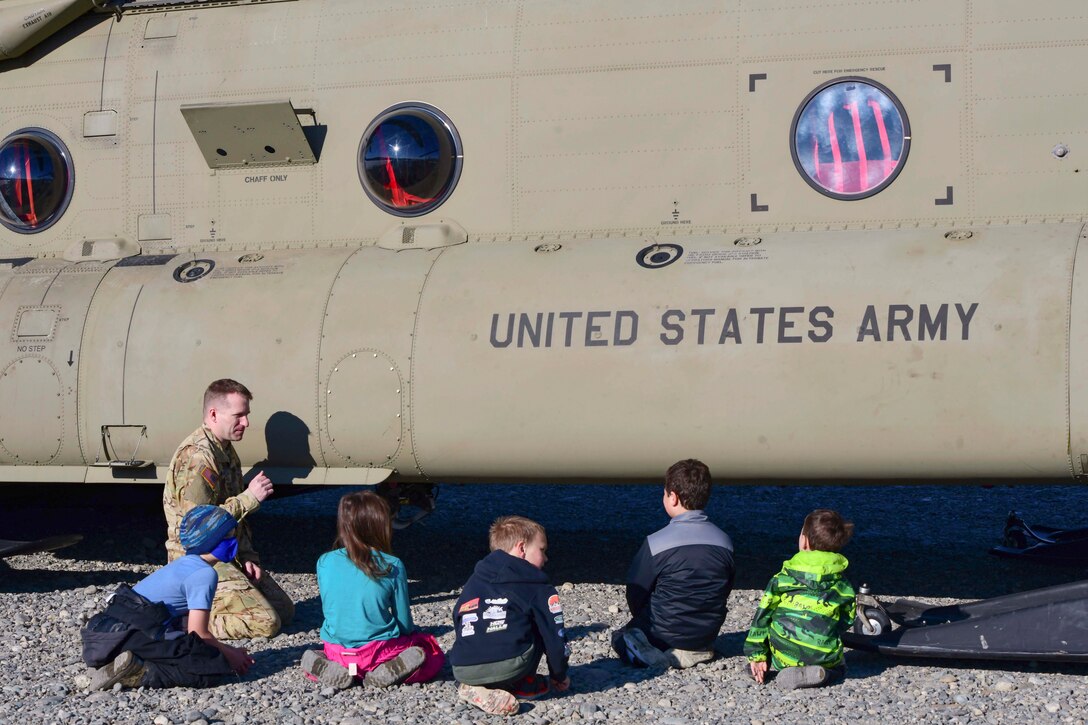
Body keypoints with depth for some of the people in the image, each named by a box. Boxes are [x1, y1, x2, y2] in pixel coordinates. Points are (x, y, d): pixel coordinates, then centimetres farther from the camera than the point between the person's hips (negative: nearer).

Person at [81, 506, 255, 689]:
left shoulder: (184, 564, 22)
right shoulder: (205, 573, -7)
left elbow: (189, 625, 24)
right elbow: (198, 633, -9)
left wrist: (228, 651, 21)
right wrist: (230, 655, 7)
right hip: (139, 638, -10)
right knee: (216, 668, -10)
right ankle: (141, 673, -18)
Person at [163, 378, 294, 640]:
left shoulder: (226, 451, 12)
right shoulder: (197, 456, -21)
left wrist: (247, 556, 6)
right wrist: (250, 498, -20)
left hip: (227, 556, 10)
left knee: (285, 611, 11)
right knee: (266, 623, -17)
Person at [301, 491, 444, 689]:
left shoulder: (325, 563, -4)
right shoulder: (392, 567, -12)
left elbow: (329, 611, 10)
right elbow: (405, 623, -3)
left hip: (336, 651, 3)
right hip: (378, 649, -3)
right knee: (433, 652, 17)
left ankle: (327, 668, 0)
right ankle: (391, 670, -11)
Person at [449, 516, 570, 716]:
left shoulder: (473, 582, 25)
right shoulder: (537, 587, 10)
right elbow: (553, 634, 11)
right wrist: (560, 675, 28)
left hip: (462, 671, 5)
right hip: (508, 666, -5)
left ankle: (475, 688, 15)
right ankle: (523, 684, 15)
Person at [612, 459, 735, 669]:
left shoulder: (655, 544, -20)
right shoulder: (724, 541, -7)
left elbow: (636, 597, -9)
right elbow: (724, 593, 4)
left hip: (664, 638, -5)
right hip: (707, 637, 5)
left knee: (621, 638, 24)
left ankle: (663, 656, -5)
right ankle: (698, 651, 4)